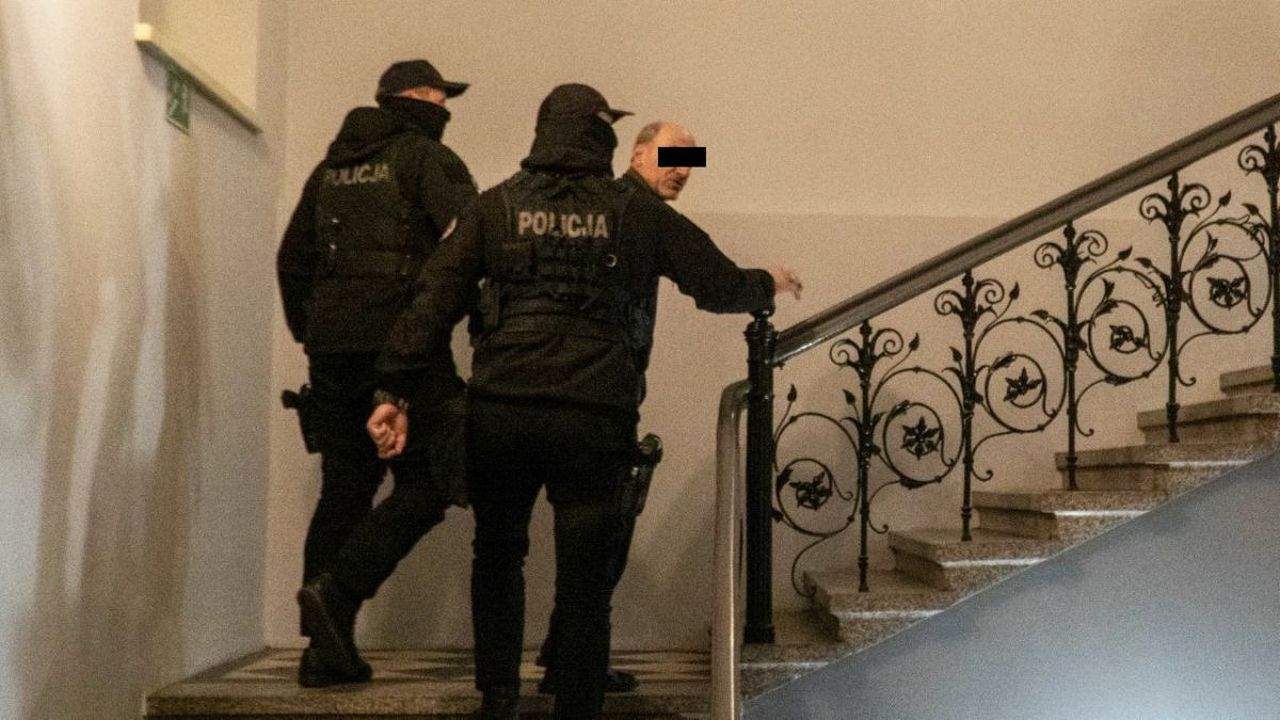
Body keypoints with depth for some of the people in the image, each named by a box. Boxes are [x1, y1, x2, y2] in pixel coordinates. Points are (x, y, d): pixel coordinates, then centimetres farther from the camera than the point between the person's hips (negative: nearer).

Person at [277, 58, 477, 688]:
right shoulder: (427, 158, 1)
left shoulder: (331, 167, 20)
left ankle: (327, 649, 11)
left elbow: (292, 259, 21)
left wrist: (309, 333, 26)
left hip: (332, 352, 7)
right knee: (429, 482, 0)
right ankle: (338, 588, -15)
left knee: (344, 490, 11)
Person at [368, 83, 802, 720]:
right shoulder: (637, 212, 7)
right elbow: (720, 287, 13)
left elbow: (435, 301, 1)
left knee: (498, 556, 23)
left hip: (500, 410, 2)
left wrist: (396, 391, 2)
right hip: (594, 418, -1)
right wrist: (769, 284, 34)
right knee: (584, 583, 8)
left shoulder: (496, 205, 9)